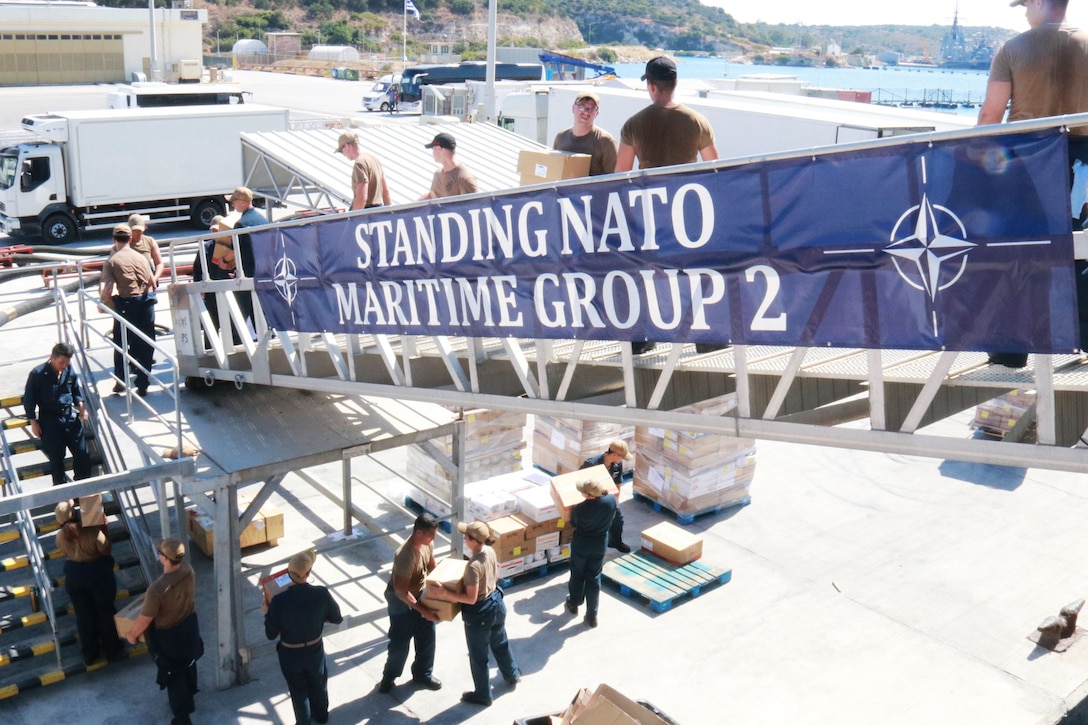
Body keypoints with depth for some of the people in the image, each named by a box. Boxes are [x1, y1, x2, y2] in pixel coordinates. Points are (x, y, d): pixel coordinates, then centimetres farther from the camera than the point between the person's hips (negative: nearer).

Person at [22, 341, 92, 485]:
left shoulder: (70, 371, -1)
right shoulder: (37, 374, -12)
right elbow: (28, 399, -4)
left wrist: (81, 408, 0)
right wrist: (33, 423, -5)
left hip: (70, 416, 3)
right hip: (49, 420, -3)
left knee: (83, 453, 1)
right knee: (56, 458, 0)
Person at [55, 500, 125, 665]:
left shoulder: (60, 537, -12)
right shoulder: (92, 532, -26)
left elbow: (67, 552, 6)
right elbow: (106, 550, -13)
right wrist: (103, 529, -7)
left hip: (74, 574, 4)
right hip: (97, 572, -4)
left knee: (83, 615, 18)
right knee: (105, 612, 14)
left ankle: (90, 654, 31)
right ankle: (113, 651, 26)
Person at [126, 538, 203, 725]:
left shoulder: (158, 589, -39)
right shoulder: (188, 569, -19)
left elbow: (144, 619, -24)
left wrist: (132, 634, -4)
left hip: (168, 635, -6)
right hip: (189, 625, 6)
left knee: (173, 675, 15)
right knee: (188, 664, 29)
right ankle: (189, 701, 54)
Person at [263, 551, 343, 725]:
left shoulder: (279, 601, -29)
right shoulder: (321, 594, -24)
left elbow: (271, 634, -16)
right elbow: (337, 619, -7)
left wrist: (267, 613, 1)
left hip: (290, 655, -2)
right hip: (315, 650, 2)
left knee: (298, 690, 24)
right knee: (318, 684, 30)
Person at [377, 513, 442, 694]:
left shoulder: (427, 543, -12)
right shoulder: (406, 556, -36)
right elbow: (401, 591, -31)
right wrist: (423, 611, -29)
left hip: (421, 595, 7)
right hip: (401, 601, -7)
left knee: (426, 637, 16)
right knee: (400, 643, 6)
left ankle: (422, 674, 36)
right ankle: (388, 677, 30)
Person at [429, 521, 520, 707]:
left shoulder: (474, 566, -33)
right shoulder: (490, 551, -9)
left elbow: (471, 599, -28)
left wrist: (445, 593, -26)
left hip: (479, 614, -8)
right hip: (496, 604, 8)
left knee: (478, 656, 15)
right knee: (501, 644, 31)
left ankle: (482, 695, 34)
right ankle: (512, 676, 53)